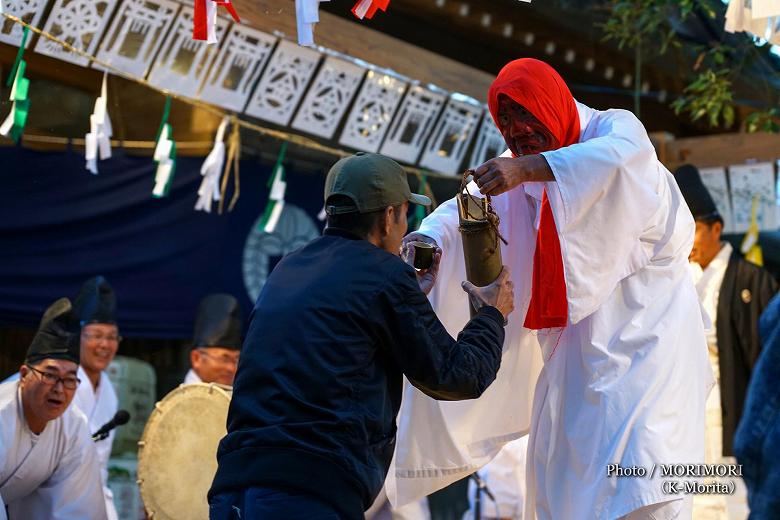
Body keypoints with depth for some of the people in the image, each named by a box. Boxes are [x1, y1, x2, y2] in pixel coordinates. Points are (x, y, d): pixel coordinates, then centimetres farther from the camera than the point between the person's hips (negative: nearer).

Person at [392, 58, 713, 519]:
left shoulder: (614, 126, -5)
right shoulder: (518, 169, 11)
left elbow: (622, 154, -30)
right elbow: (465, 208, -2)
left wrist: (526, 168, -41)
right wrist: (430, 238, -25)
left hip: (645, 313, -6)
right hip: (581, 334, 6)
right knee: (561, 461, 5)